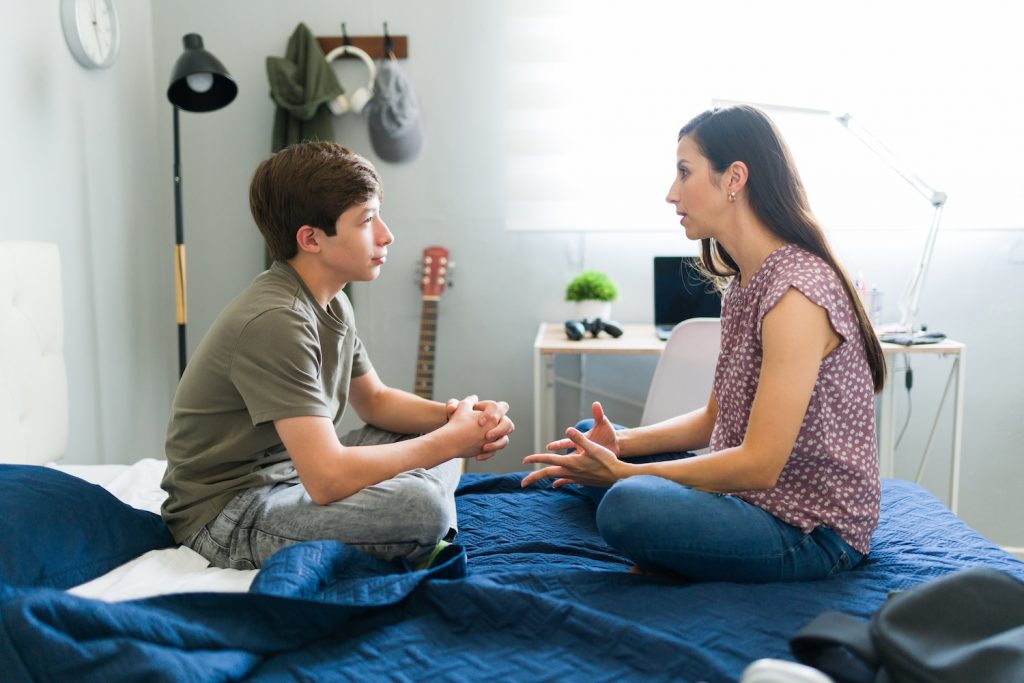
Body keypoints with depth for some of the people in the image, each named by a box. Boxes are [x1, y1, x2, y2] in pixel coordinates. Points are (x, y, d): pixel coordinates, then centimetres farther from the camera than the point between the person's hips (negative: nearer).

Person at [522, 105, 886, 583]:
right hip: (756, 494, 9)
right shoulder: (743, 284, 7)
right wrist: (620, 443, -4)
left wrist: (623, 472, -20)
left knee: (628, 505, -34)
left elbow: (759, 465, -24)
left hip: (812, 530, -9)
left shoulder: (796, 291, -23)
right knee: (591, 439, 13)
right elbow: (715, 419, 11)